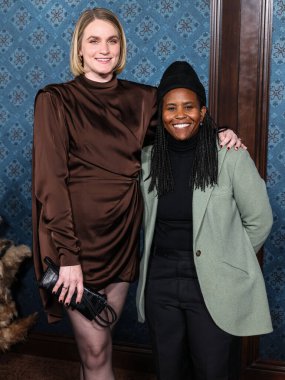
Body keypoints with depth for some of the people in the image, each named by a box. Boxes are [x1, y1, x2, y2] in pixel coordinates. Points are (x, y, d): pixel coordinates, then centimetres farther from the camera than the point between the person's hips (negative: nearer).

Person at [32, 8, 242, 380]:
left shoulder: (141, 99, 6)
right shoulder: (56, 100, -6)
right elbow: (50, 179, -12)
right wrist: (67, 255, -17)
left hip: (123, 233, 4)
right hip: (78, 233, -4)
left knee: (98, 342, 15)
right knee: (95, 349, 3)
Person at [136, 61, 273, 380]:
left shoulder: (230, 155, -11)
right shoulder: (148, 158, 1)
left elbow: (259, 221, -4)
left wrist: (225, 261, 2)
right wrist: (168, 256, 9)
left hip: (215, 286, -4)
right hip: (160, 282, 4)